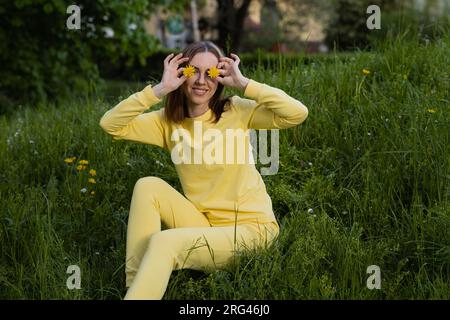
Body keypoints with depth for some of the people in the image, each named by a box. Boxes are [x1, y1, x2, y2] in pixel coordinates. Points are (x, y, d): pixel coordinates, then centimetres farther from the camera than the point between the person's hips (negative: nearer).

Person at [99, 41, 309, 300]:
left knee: (164, 242, -26)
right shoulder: (167, 120, 2)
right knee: (148, 186, -17)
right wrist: (160, 89, -16)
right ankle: (135, 284, -13)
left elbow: (298, 113, -20)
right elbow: (110, 124, -10)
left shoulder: (237, 111, -7)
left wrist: (243, 83, -21)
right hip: (203, 224, 5)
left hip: (249, 227, -4)